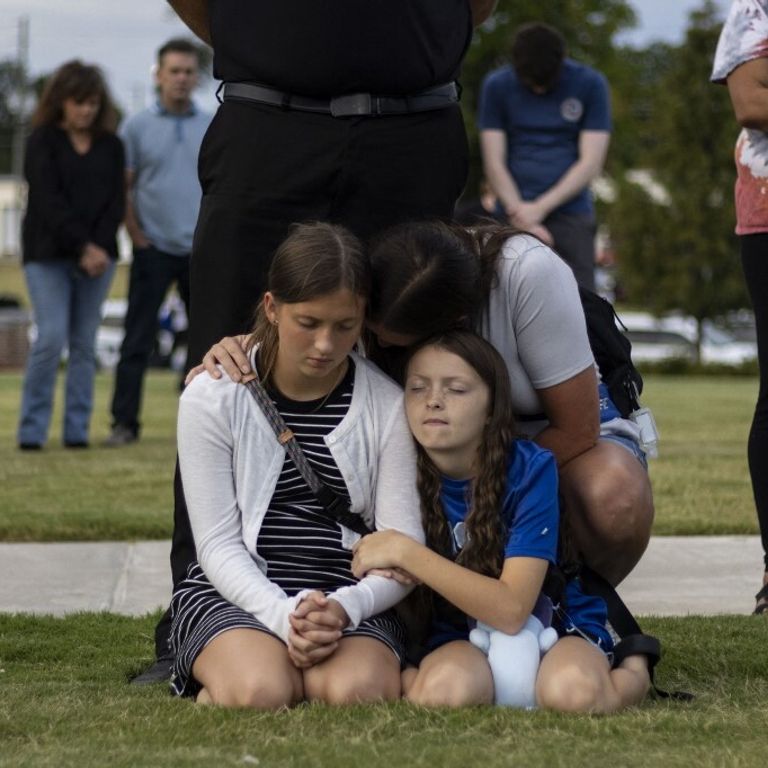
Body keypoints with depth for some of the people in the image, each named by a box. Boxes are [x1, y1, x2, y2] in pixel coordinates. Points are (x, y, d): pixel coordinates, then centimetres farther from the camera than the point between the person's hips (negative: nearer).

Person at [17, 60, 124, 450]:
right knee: (52, 337, -12)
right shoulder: (42, 141, -1)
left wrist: (99, 248, -11)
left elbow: (115, 201, 4)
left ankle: (77, 430, 7)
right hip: (48, 255, -3)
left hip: (98, 254, 3)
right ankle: (32, 430, -4)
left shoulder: (111, 146, 10)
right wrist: (83, 247, -16)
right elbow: (50, 201, -9)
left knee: (84, 344, 3)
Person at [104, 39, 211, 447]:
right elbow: (124, 188, 2)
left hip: (204, 249, 2)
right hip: (154, 248, -2)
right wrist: (136, 234, -6)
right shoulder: (136, 127, 3)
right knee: (137, 340, -4)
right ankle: (124, 422, -1)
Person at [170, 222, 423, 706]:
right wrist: (284, 615, -23)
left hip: (352, 602, 1)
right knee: (258, 693, -34)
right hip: (236, 594, -1)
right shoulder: (212, 398, -2)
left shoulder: (388, 406, 1)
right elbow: (218, 543, -5)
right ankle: (219, 672, 1)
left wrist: (345, 607, -23)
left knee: (357, 692, -33)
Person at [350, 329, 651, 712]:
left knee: (572, 691, -37)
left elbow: (511, 609, -24)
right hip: (463, 638, 1)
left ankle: (630, 673, -2)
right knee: (442, 690, -36)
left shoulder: (530, 469, -17)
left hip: (558, 627, -1)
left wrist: (406, 553, -28)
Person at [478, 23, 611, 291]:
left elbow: (591, 163, -5)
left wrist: (540, 207, -12)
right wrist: (521, 216, -13)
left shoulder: (590, 84, -2)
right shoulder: (496, 86, 1)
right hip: (517, 217, 1)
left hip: (571, 215, -1)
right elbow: (494, 163, -1)